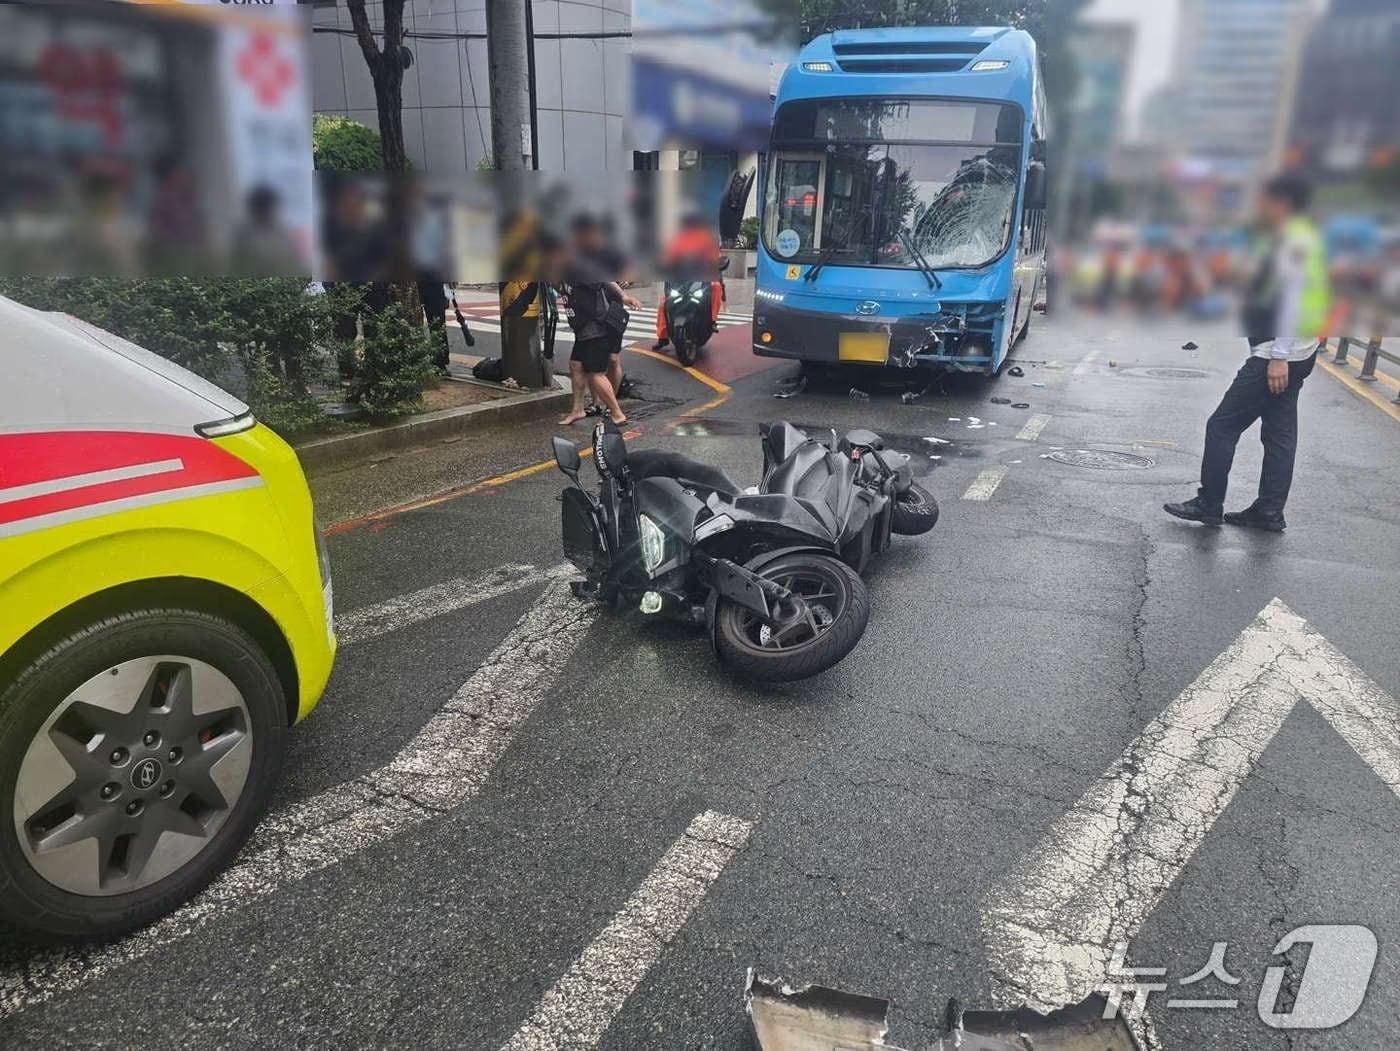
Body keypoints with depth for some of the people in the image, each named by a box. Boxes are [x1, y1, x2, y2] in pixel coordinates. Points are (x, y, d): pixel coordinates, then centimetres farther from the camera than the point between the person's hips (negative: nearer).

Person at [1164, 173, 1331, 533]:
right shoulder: (1300, 239, 16)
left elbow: (1294, 301, -22)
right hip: (1295, 355, 10)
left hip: (1277, 355, -10)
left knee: (1222, 425, -4)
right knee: (1279, 433, 11)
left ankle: (1208, 505, 2)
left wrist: (1279, 357, -25)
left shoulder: (1294, 242, -15)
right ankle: (1269, 512, 16)